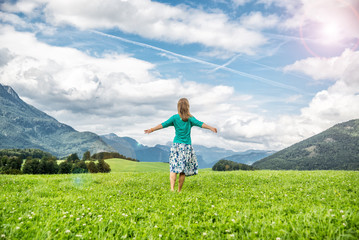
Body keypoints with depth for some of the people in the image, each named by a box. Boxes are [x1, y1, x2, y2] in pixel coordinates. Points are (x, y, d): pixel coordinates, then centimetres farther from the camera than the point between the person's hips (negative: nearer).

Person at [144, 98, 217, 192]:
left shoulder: (175, 117, 2)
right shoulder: (190, 118, -1)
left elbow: (163, 124, -3)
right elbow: (200, 124, -12)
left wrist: (152, 130, -2)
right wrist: (211, 128, -15)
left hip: (176, 145, 1)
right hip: (187, 146, -1)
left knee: (174, 168, 0)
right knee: (183, 170, 6)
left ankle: (172, 188, -17)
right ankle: (179, 190, 10)